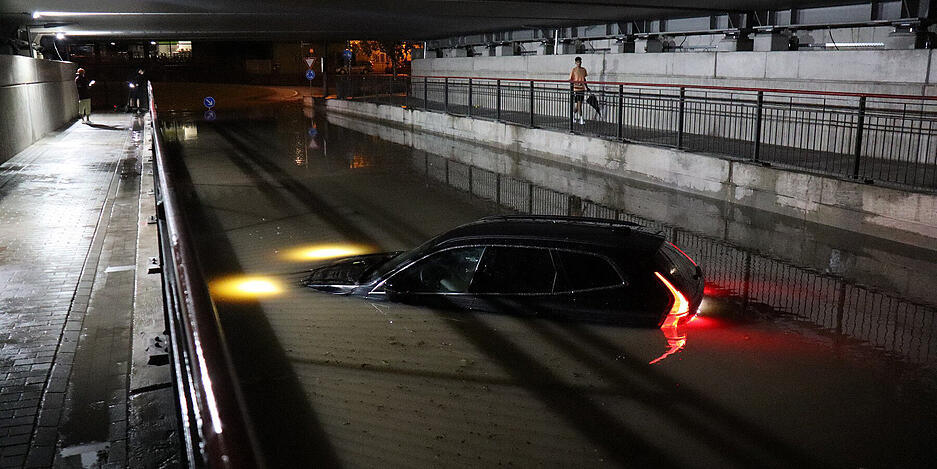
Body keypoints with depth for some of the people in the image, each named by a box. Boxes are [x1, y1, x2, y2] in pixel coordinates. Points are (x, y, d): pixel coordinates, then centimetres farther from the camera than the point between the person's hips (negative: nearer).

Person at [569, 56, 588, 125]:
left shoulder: (583, 70, 11)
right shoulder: (573, 70, -5)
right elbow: (570, 80, -5)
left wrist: (586, 86, 16)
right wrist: (576, 83, -21)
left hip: (582, 89, 6)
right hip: (576, 89, -6)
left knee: (580, 104, 8)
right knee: (578, 104, -7)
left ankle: (574, 114, 26)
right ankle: (581, 118, 1)